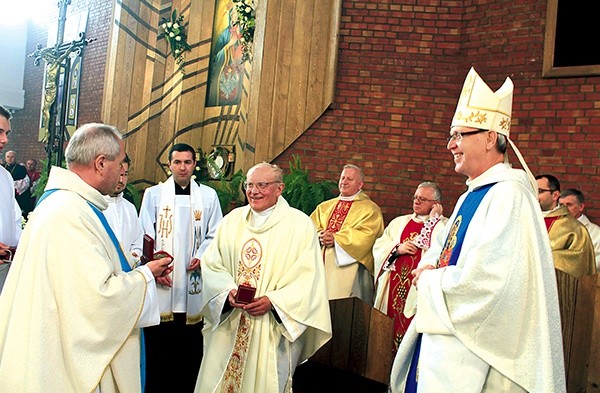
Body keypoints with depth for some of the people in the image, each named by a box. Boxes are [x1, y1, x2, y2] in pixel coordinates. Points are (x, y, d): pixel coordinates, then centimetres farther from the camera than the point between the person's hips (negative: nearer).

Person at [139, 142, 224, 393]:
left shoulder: (208, 196, 9)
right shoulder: (153, 194, 7)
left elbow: (215, 235, 8)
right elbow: (145, 236, 3)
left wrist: (202, 257, -9)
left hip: (193, 280, 1)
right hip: (161, 279, 0)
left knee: (190, 346, 5)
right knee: (157, 346, 3)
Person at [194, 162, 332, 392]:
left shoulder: (299, 224, -4)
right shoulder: (232, 220, 8)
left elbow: (308, 277, -9)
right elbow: (211, 264, 5)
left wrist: (273, 300, -19)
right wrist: (228, 291, -13)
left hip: (273, 329, -3)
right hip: (229, 326, 4)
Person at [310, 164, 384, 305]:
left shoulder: (370, 209, 4)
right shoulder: (325, 206, 20)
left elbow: (364, 236, -9)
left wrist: (336, 238, -15)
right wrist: (320, 237, -10)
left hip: (350, 266, -4)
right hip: (321, 264, 5)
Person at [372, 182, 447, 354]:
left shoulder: (444, 226, 2)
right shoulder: (399, 222, 17)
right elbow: (379, 246, 11)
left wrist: (433, 220, -9)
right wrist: (397, 248, -8)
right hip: (393, 288, 5)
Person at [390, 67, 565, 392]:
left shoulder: (509, 195, -18)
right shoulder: (469, 197, 12)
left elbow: (486, 280, -27)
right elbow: (440, 249, 20)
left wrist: (428, 280, -12)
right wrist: (429, 269, -3)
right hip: (441, 338, 9)